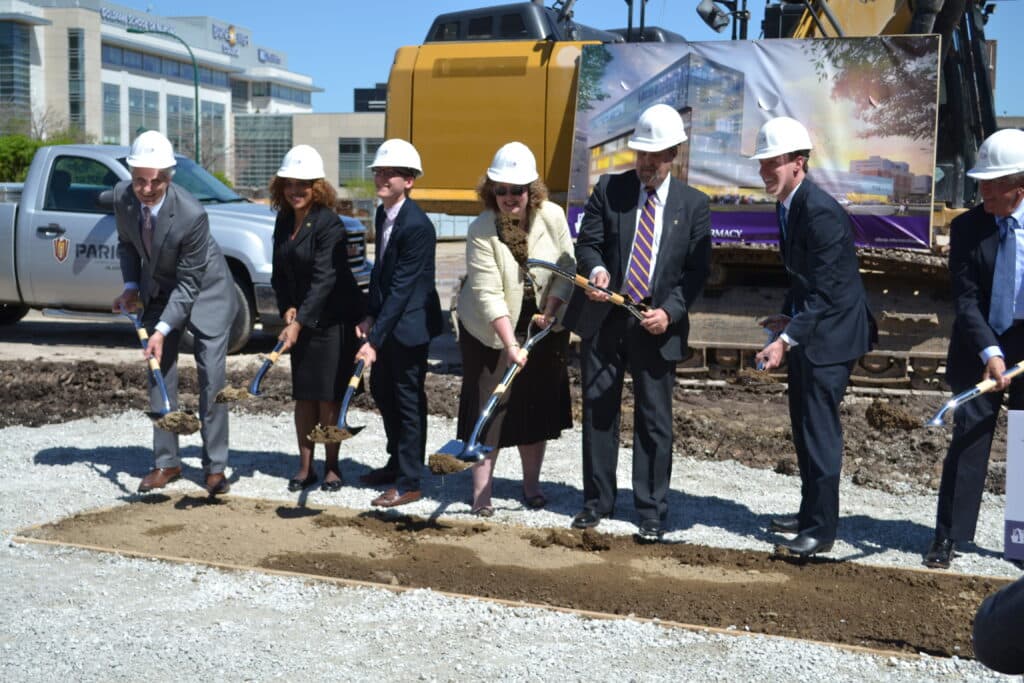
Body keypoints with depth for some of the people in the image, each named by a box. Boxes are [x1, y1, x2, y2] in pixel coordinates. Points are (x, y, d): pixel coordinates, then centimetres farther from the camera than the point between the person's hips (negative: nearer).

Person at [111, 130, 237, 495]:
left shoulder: (192, 214, -33)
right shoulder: (122, 196, -17)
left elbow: (188, 284, -25)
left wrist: (162, 330, -29)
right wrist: (131, 286, -7)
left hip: (204, 291, -5)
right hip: (157, 290, 5)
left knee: (212, 377, -6)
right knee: (159, 374, 5)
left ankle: (215, 466, 3)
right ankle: (166, 462, 15)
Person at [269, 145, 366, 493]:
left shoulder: (329, 224, -17)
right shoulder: (283, 221, 7)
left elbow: (323, 280, -24)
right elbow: (280, 273, 11)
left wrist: (299, 323, -29)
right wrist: (287, 308, -5)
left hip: (333, 320, -7)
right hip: (301, 318, 7)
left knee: (328, 396, -2)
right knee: (303, 395, 9)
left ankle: (331, 468, 12)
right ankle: (305, 467, 17)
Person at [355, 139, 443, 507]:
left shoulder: (417, 225, -23)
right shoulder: (382, 213, 5)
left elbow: (402, 288, -25)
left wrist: (375, 339, -27)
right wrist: (370, 315, 3)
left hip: (410, 324, -9)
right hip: (387, 318, 9)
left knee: (408, 400, 0)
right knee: (381, 389, 19)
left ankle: (408, 483, 12)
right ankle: (397, 463, 37)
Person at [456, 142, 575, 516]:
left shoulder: (552, 216, -12)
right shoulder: (481, 230, -21)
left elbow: (567, 268, -3)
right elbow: (489, 294, -24)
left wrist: (549, 314, -12)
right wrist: (510, 345, -30)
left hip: (543, 324, 3)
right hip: (491, 330, -3)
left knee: (538, 405, 8)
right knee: (489, 406, -2)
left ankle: (531, 485, 22)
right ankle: (482, 491, 6)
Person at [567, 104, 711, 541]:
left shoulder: (693, 204, 2)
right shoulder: (609, 190, 4)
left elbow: (697, 269, 0)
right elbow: (587, 242, 2)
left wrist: (670, 311, -14)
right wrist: (596, 268, -21)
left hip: (657, 326, -1)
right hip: (603, 320, 2)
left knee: (654, 420, 3)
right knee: (598, 411, 9)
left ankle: (651, 511, 14)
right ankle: (597, 501, 23)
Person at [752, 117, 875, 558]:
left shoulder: (820, 212, -23)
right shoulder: (787, 206, 8)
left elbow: (825, 294, -26)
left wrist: (786, 340, -31)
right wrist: (788, 316, 7)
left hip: (831, 332, -10)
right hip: (806, 328, 10)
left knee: (819, 429, -6)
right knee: (804, 425, 17)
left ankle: (820, 530, 4)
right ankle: (811, 513, 31)